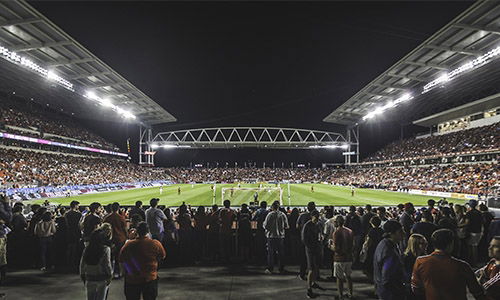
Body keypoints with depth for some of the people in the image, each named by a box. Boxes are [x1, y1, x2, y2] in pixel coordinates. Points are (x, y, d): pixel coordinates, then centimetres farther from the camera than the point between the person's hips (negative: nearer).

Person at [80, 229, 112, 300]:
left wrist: (82, 275, 16)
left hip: (89, 279, 4)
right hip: (102, 279, -3)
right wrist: (110, 275, -2)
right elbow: (107, 264, -14)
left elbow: (82, 264, 4)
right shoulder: (106, 249, -14)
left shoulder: (86, 249, -2)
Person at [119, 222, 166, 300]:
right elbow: (162, 256, 2)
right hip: (150, 279, 0)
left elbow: (121, 260, -2)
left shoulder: (129, 245, -18)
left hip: (132, 280, 0)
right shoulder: (156, 244, -16)